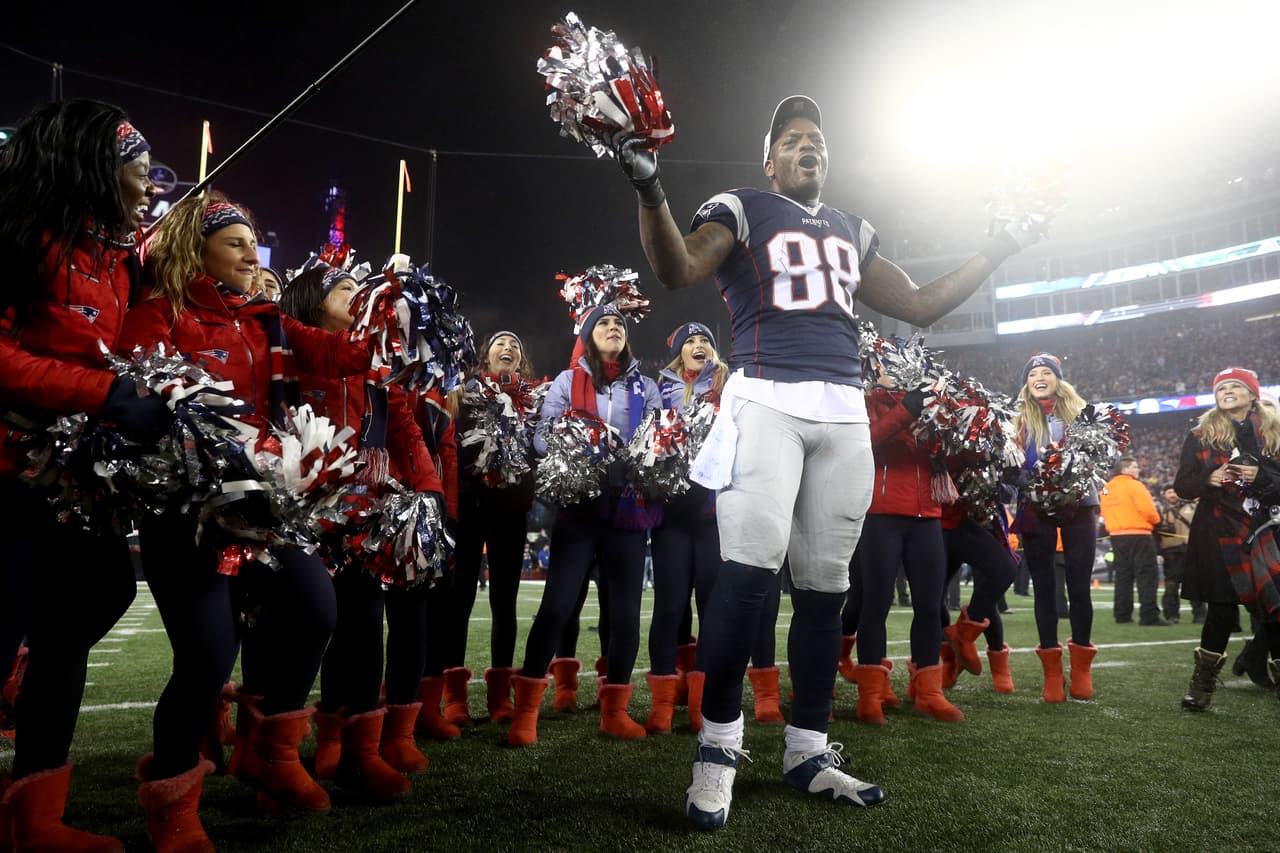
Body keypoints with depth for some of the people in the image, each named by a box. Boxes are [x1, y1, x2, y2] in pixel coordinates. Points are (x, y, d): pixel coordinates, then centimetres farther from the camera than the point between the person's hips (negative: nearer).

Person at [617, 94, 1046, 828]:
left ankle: (807, 751, 14)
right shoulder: (742, 211, 9)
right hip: (768, 401, -5)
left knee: (826, 584, 4)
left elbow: (919, 307, 26)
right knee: (748, 570, -16)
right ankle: (719, 745, -3)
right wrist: (650, 189, -24)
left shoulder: (854, 232, 26)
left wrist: (1000, 250, 27)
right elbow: (678, 272, -9)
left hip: (845, 414, 5)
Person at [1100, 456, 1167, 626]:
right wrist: (1155, 520, 2)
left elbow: (1105, 512, 13)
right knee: (1147, 575, -5)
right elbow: (1148, 509, -16)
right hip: (1138, 535, -7)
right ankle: (1149, 615, -9)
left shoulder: (1107, 488, 13)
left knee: (1123, 575, 11)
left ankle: (1122, 615, 11)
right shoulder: (1134, 485, -10)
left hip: (1116, 535, 7)